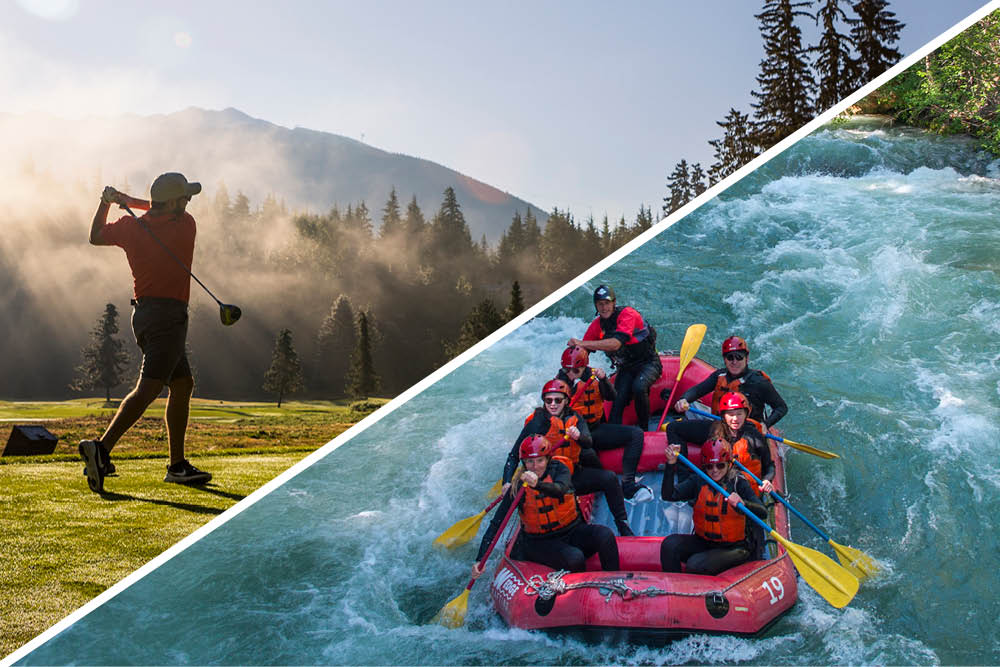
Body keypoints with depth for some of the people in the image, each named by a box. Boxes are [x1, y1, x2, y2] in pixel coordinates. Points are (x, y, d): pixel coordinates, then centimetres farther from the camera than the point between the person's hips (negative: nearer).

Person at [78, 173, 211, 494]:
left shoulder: (130, 228, 6)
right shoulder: (185, 225, -6)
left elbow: (95, 236, 25)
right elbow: (175, 214, 18)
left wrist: (106, 202, 24)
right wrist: (128, 200, 19)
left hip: (143, 313, 8)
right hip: (168, 314, -8)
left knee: (183, 385, 16)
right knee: (148, 389, -14)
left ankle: (177, 465, 18)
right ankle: (102, 448, -29)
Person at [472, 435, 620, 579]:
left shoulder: (559, 468, -5)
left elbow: (560, 490, -29)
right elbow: (495, 524, -11)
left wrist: (538, 484, -51)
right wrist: (480, 560, -22)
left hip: (572, 531, 2)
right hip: (539, 543, -2)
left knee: (604, 535, -26)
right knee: (575, 558, -32)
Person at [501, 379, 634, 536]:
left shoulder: (574, 418, 2)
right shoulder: (537, 422, -10)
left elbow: (588, 443, -15)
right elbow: (514, 454, -11)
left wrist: (578, 436, -39)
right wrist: (507, 482, -24)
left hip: (573, 473, 4)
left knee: (609, 478, -12)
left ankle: (623, 525, 1)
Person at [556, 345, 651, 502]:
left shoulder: (593, 376, 4)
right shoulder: (561, 380, -1)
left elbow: (612, 397, -8)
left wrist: (603, 379, -22)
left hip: (597, 429, 4)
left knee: (636, 434, -11)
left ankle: (628, 484, -17)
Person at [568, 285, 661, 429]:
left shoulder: (627, 314, -19)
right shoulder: (597, 325, 0)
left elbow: (615, 344, -33)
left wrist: (582, 343, -37)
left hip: (648, 363, -5)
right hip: (625, 368, 5)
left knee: (638, 387, -33)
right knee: (618, 400, -21)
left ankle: (643, 430, -14)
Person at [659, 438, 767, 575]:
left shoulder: (738, 483, -9)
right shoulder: (698, 481, 0)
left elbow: (763, 513, -22)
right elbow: (668, 495, -14)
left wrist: (743, 504, -43)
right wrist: (671, 464, -24)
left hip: (733, 547, -4)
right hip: (703, 542, 4)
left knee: (695, 565, -26)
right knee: (669, 544, -21)